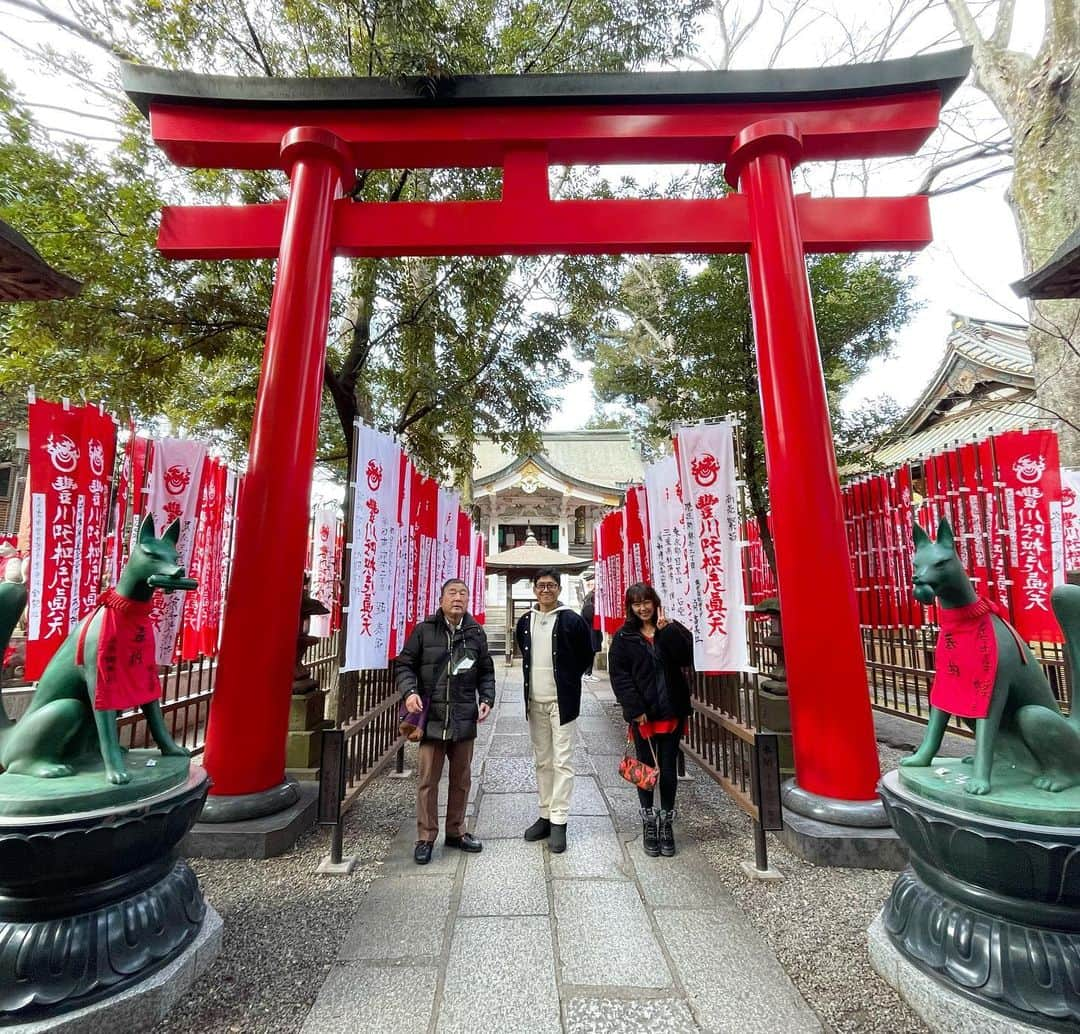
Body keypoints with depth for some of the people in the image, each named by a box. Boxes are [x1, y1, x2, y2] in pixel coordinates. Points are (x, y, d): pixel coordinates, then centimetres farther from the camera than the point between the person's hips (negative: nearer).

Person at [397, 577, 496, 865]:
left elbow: (486, 671, 13)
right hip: (431, 717, -3)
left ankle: (456, 831, 33)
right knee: (428, 780, 5)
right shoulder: (424, 630, -3)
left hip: (464, 719, 3)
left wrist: (487, 699, 1)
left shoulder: (476, 633, 5)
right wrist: (409, 691, -16)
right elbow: (404, 664, 0)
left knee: (461, 779, 15)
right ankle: (425, 838, 22)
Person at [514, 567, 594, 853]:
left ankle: (559, 822, 7)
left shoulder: (572, 621, -8)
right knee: (542, 761, 14)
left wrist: (567, 680, 4)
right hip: (535, 701, 5)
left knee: (562, 761, -1)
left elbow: (586, 656, 2)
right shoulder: (525, 622, 5)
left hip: (561, 701, -5)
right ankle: (545, 816, 26)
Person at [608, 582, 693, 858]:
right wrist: (635, 709, -11)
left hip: (672, 710, 1)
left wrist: (668, 631, -19)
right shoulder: (624, 637, 0)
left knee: (669, 768, 9)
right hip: (642, 713, -1)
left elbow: (686, 658, -11)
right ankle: (648, 822, 24)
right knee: (646, 767, 9)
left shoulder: (672, 629, 4)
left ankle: (666, 822, 25)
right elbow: (618, 675, -4)